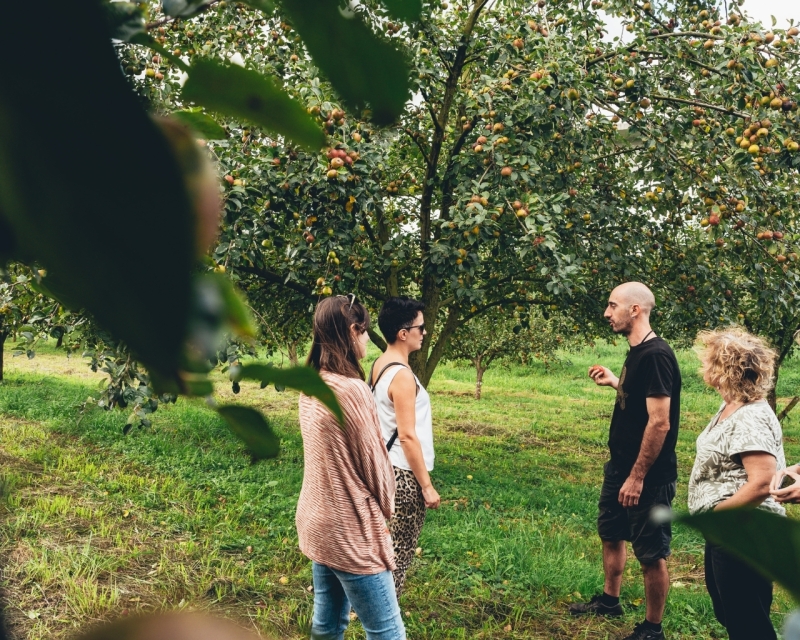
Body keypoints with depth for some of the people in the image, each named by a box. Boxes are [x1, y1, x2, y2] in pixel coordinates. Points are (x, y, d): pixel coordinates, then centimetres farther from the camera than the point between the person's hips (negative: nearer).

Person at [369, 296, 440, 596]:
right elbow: (408, 437, -21)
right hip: (404, 474, -9)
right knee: (399, 553, 1)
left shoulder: (379, 365, 6)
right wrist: (427, 485, -15)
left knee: (387, 548, 18)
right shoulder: (401, 376, -21)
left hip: (386, 468, 9)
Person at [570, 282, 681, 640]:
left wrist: (638, 477, -24)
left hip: (648, 476, -10)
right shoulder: (636, 352, 7)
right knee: (611, 534, 24)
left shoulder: (655, 356, -22)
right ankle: (609, 600, 43)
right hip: (619, 467, 10)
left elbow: (659, 422, -26)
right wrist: (615, 383, 15)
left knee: (651, 555, 3)